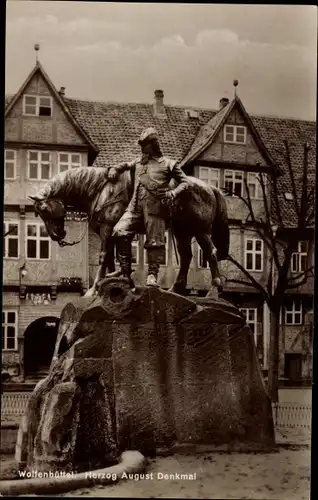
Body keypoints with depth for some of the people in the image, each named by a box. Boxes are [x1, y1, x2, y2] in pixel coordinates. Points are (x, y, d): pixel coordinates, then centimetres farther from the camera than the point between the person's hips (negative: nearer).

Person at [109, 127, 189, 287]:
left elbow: (184, 182, 12)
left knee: (154, 241, -3)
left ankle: (152, 274, 8)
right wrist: (115, 169, 22)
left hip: (155, 207, -4)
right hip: (135, 206, 4)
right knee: (119, 232, -12)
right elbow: (126, 165, 43)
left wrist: (173, 193, -5)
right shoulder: (138, 161, 26)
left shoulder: (168, 164, 13)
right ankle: (125, 271, -3)